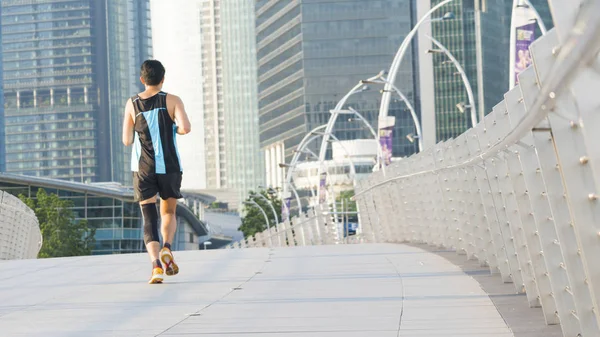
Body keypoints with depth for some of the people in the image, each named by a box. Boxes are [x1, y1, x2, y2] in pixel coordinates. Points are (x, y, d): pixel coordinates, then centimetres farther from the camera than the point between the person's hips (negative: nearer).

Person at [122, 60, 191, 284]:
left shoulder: (132, 104, 5)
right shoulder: (172, 101, -1)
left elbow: (127, 141, 6)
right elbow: (185, 128, -16)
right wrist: (175, 129, 7)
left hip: (143, 168, 0)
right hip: (169, 167, 0)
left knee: (149, 219, -1)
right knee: (168, 213, 19)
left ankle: (156, 263, -20)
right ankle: (167, 248, -7)